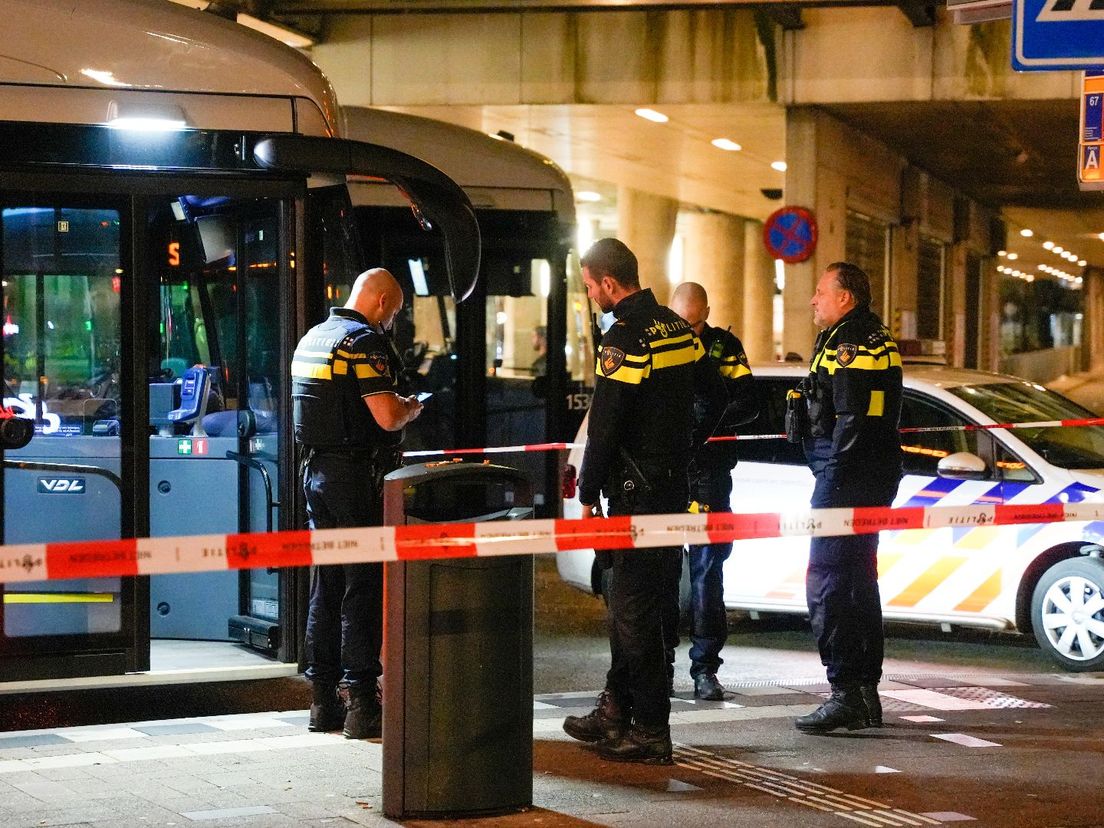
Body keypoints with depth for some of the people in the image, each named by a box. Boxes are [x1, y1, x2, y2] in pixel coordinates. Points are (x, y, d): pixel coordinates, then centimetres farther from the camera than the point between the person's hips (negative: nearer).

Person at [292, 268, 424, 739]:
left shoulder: (311, 339, 14)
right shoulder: (364, 341, -13)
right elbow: (387, 417, -21)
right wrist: (412, 408, 0)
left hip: (316, 470, 8)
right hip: (358, 476, -8)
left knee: (326, 583, 12)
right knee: (363, 586, -4)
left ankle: (323, 700, 15)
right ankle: (360, 703, -4)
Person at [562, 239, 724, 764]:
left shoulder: (624, 338, -17)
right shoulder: (679, 330, 11)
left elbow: (603, 427, -18)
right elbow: (715, 400, 17)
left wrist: (588, 494, -11)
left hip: (636, 489, -9)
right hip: (674, 483, 9)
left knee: (635, 608, -4)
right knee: (626, 598, 18)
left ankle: (651, 731, -2)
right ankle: (616, 711, 27)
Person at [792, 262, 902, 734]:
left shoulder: (848, 345, -14)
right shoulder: (876, 341, 19)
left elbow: (851, 423, -21)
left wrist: (834, 480, -21)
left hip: (849, 476, -11)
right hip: (875, 477, 11)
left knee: (827, 582, -10)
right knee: (858, 581, 15)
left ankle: (846, 693, -12)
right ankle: (866, 694, 21)